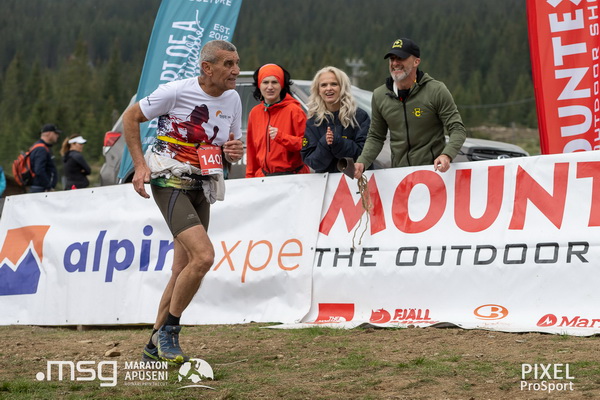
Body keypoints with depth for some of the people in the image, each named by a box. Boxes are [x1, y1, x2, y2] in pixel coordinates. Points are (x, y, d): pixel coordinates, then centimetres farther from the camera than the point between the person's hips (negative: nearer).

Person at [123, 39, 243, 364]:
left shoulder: (233, 99, 6)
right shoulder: (176, 91, -13)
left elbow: (230, 147, 19)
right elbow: (130, 117, -1)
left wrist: (235, 152, -6)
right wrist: (140, 165, -8)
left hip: (202, 189, 7)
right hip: (170, 182, -7)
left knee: (182, 271, 9)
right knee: (203, 256, -22)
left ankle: (156, 345, 21)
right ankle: (169, 330, -6)